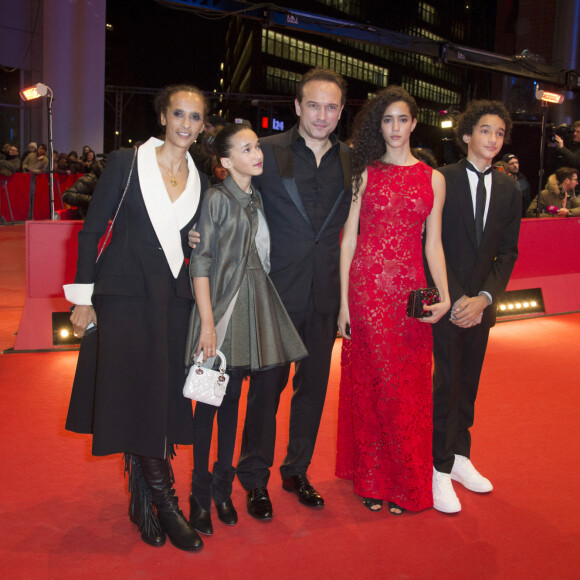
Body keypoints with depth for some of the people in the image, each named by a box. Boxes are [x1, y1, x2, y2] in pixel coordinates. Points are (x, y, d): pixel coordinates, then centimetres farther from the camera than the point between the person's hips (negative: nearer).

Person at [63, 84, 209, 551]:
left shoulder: (200, 182, 10)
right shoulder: (126, 163, -3)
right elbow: (92, 230, -4)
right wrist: (83, 298, -8)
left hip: (173, 298, 4)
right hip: (124, 295, -4)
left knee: (164, 399, 7)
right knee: (133, 397, -4)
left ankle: (143, 501, 23)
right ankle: (165, 503, 9)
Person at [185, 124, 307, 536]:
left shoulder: (258, 200, 13)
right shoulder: (218, 198, -6)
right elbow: (201, 262, -10)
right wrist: (207, 323, -16)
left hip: (256, 304, 6)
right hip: (224, 305, -6)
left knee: (232, 398, 11)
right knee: (212, 400, 0)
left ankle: (223, 487, 22)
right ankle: (201, 495, 12)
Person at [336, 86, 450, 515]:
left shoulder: (433, 179, 9)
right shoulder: (366, 173, 5)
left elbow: (433, 243, 8)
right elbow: (349, 239, 2)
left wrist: (444, 295, -5)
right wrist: (344, 300, -4)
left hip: (411, 292, 1)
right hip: (367, 289, -1)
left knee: (408, 387, 6)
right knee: (369, 384, 6)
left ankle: (406, 483, 22)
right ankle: (371, 479, 22)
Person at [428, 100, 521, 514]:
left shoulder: (509, 190, 8)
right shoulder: (441, 180, -6)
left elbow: (508, 252, 7)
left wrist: (484, 297, -8)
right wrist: (455, 298, -14)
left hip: (482, 302, 4)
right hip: (447, 301, -4)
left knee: (469, 382, 13)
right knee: (447, 382, -2)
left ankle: (460, 457, 28)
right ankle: (441, 470, 9)